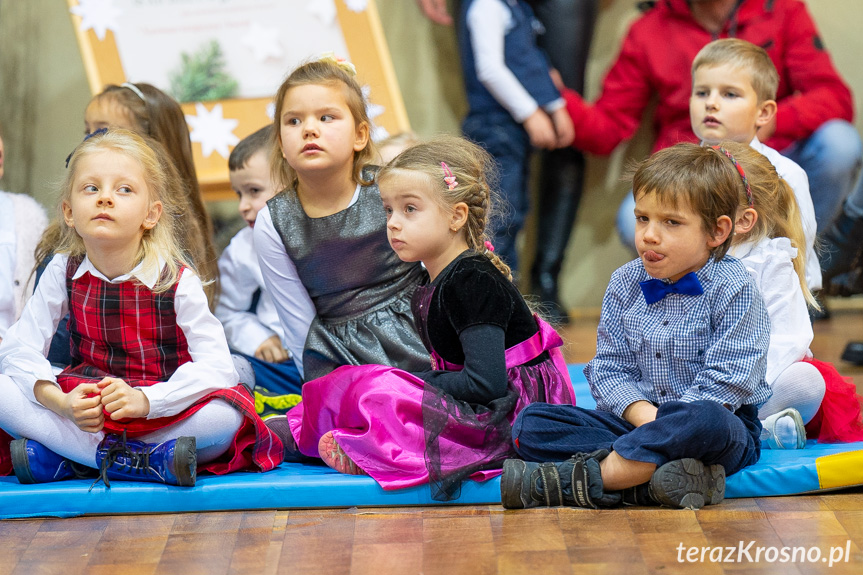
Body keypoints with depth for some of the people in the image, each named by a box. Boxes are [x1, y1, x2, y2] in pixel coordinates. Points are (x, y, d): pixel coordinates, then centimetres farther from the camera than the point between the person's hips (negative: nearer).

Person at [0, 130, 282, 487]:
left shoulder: (176, 279, -11)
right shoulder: (63, 271, -3)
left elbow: (216, 366, -19)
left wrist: (144, 400, -35)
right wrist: (62, 403, -25)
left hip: (160, 410, -2)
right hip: (85, 404, 2)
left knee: (228, 415, -33)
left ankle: (64, 459, -26)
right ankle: (150, 462, -27)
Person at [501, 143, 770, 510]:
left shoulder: (733, 289, -8)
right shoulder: (624, 283, 7)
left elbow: (723, 383, -14)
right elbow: (609, 368, 3)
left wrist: (667, 425, -23)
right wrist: (644, 415, -16)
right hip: (635, 420, 5)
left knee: (706, 421, -43)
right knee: (530, 424, -14)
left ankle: (576, 481, -35)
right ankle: (647, 477, -34)